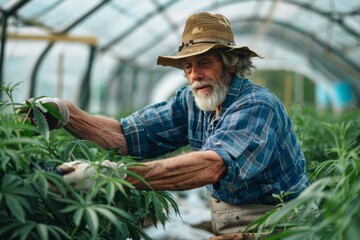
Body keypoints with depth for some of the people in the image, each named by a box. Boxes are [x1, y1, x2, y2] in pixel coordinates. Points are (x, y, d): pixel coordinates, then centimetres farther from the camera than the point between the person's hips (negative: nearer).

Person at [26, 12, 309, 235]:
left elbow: (211, 166, -38)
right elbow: (126, 135, -7)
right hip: (224, 225, 6)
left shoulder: (257, 106, -21)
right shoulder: (191, 101, 0)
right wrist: (66, 113, -24)